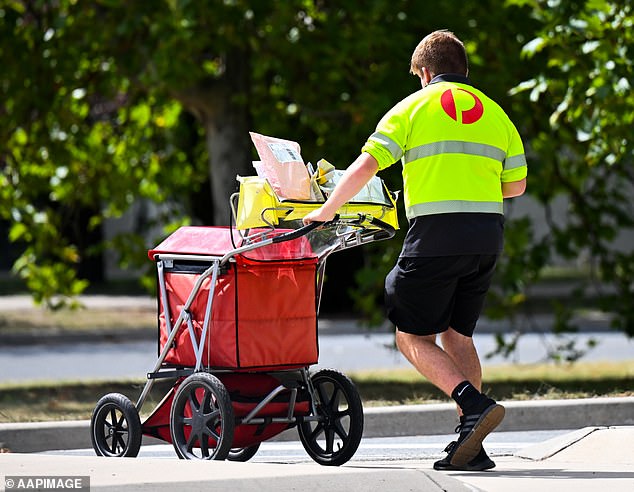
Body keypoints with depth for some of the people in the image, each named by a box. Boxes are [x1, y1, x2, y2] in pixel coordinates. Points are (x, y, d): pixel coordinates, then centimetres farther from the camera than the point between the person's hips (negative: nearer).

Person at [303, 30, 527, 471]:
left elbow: (364, 168, -5)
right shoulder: (494, 112, 16)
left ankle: (474, 405, -17)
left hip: (436, 235, -5)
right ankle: (471, 446, 8)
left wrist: (325, 212, 4)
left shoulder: (414, 107, 3)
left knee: (413, 337, 5)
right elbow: (517, 184, 18)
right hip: (488, 236, 5)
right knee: (457, 335, 15)